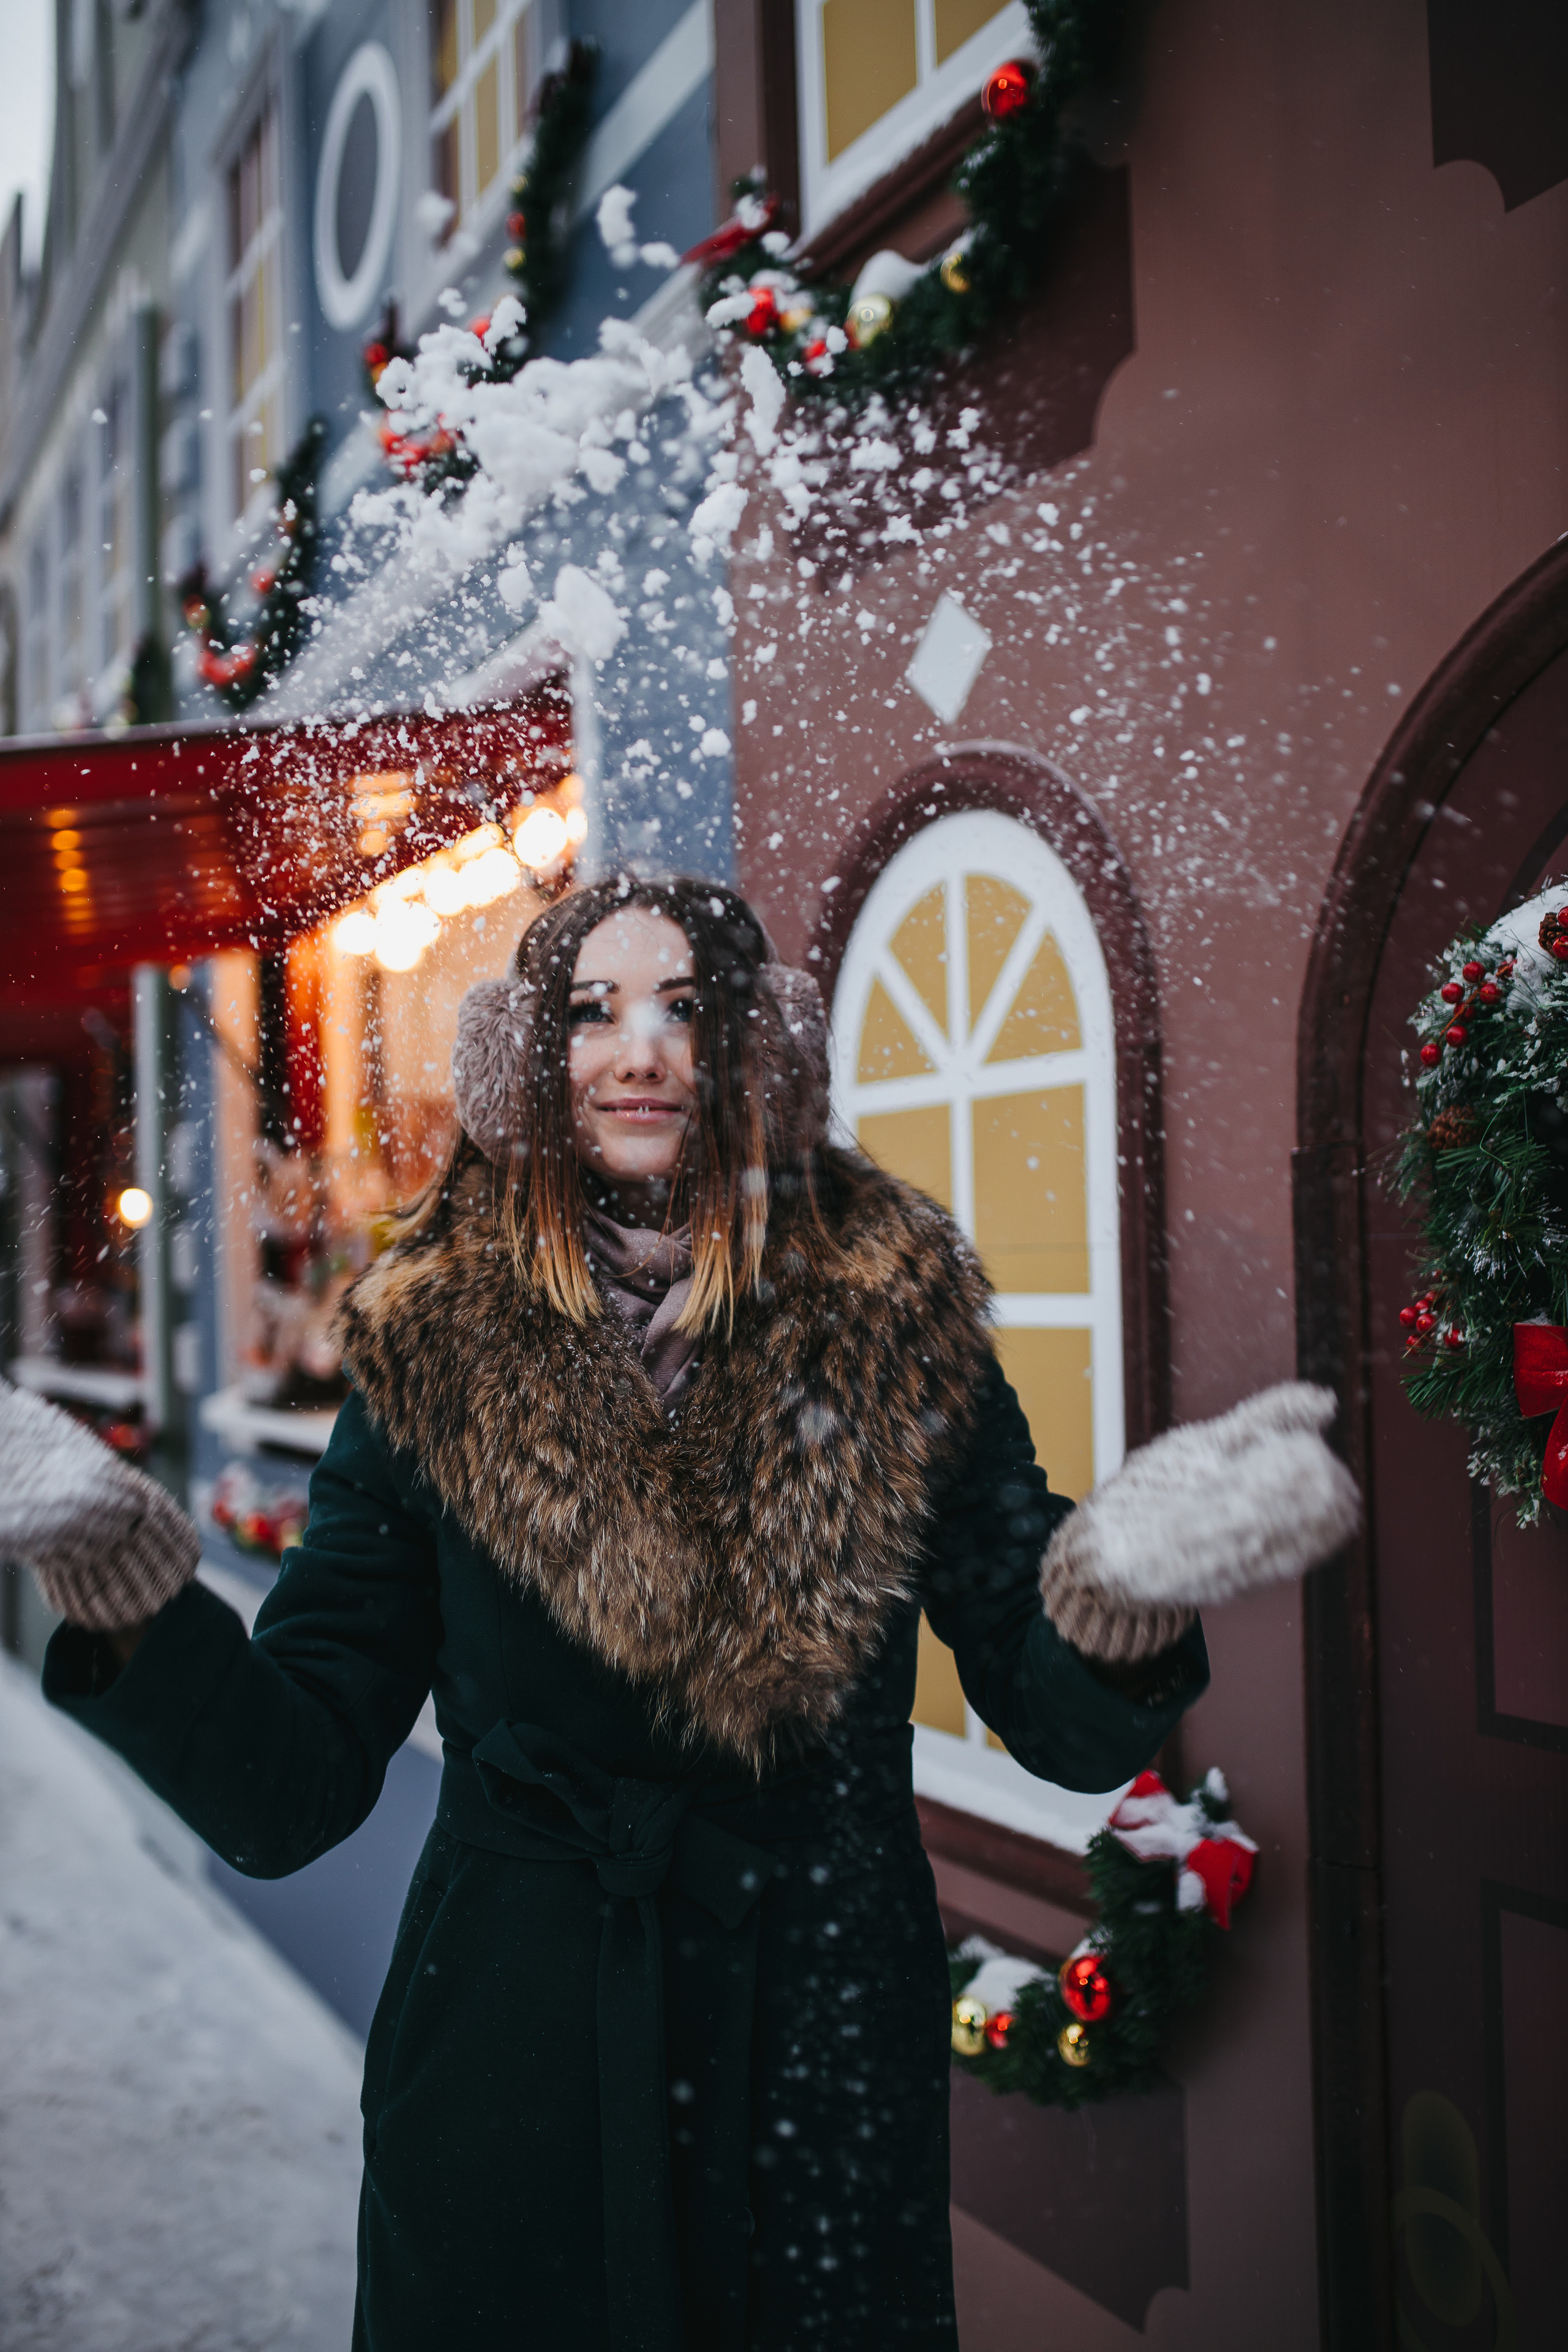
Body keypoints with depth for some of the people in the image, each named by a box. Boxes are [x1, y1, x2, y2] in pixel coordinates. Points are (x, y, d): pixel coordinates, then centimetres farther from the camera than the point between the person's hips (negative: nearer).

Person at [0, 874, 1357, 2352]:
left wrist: (1118, 1590, -28)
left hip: (832, 2058, 1)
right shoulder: (434, 1356, -6)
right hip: (520, 2074, -1)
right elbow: (288, 1790, -8)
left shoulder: (894, 1327, -5)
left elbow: (1058, 1728, -6)